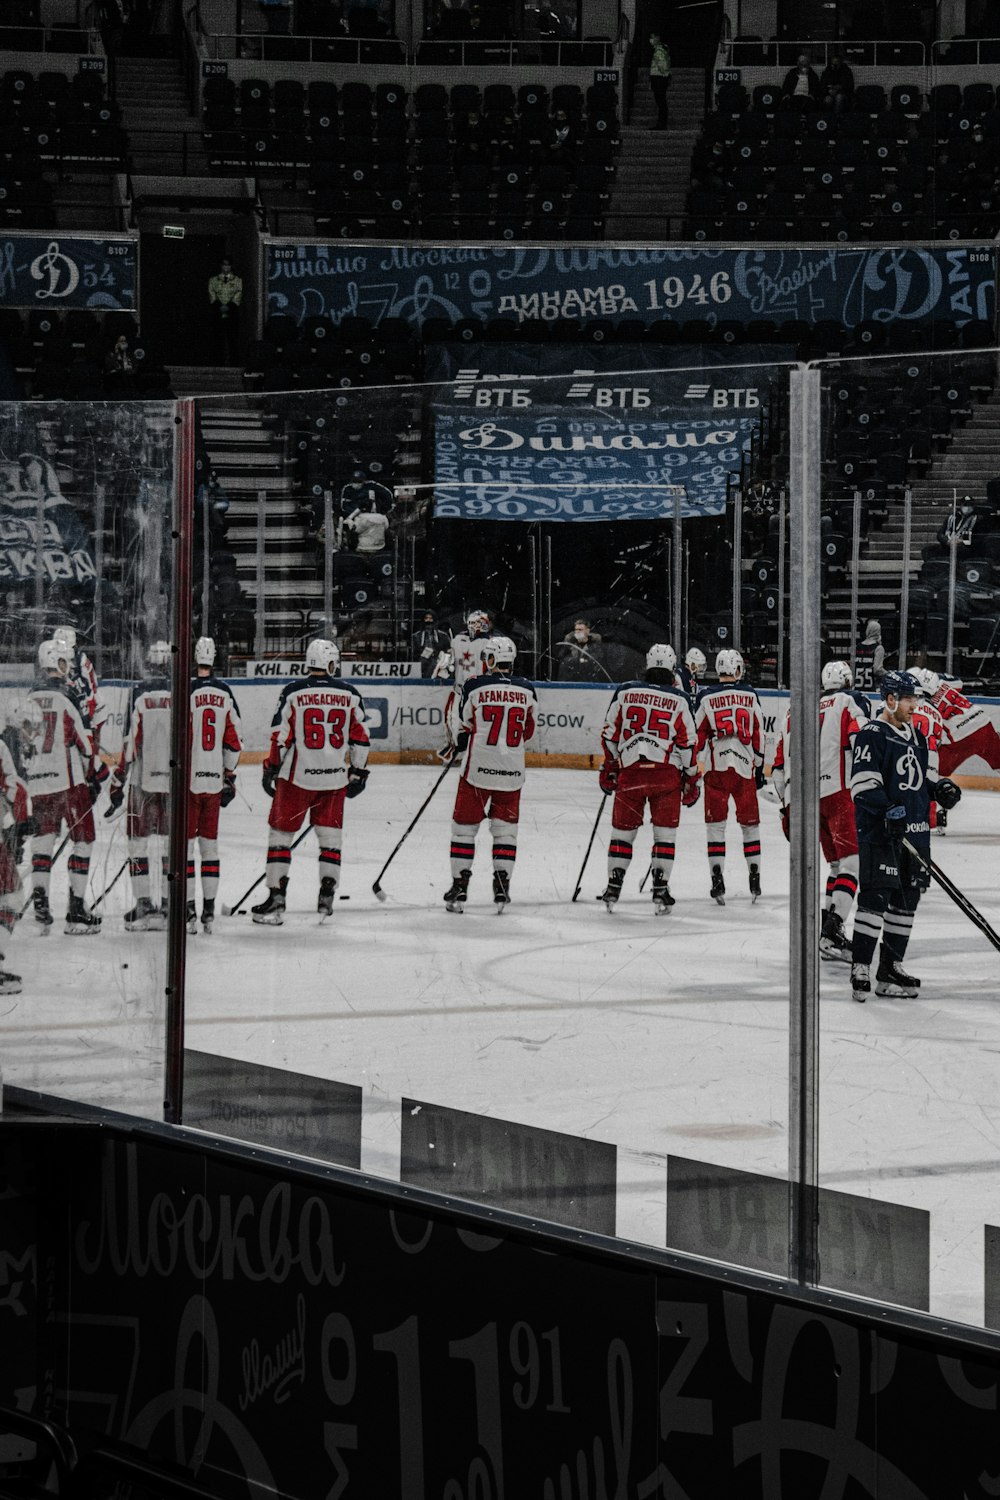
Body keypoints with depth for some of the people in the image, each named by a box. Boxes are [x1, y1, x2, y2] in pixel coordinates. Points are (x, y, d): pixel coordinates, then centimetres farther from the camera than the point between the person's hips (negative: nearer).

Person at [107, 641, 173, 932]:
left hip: (142, 780, -2)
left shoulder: (140, 694, -6)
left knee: (138, 842, 6)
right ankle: (169, 905, 10)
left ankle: (144, 904, 2)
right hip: (176, 780, 2)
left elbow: (130, 742, -7)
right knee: (172, 844, 10)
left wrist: (117, 782, 0)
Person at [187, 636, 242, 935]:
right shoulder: (225, 694, 5)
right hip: (214, 779, 5)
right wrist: (230, 776, 20)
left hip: (187, 779, -5)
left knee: (185, 843, 1)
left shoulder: (185, 693, -12)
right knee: (210, 843, 12)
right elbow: (233, 740, 10)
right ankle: (209, 909, 13)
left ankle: (188, 909, -1)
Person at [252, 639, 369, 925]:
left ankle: (276, 898, 2)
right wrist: (358, 773, 15)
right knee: (330, 835, 15)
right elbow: (360, 738, 5)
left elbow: (280, 738, -5)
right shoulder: (350, 694, 1)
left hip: (298, 777, -2)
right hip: (335, 778, 2)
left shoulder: (293, 693, -5)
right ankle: (327, 897, 11)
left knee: (280, 833, 6)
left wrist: (270, 770, 5)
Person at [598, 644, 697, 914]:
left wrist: (609, 770, 20)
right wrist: (691, 780, 10)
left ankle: (613, 888, 13)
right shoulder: (679, 700, 0)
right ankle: (660, 891, 2)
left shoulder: (625, 692, 5)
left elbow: (609, 735, 9)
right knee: (665, 832, 6)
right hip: (666, 772, -1)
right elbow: (687, 743, 1)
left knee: (623, 829, 12)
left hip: (629, 770, 2)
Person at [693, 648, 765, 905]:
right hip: (745, 766, 2)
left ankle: (718, 881, -6)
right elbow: (758, 733, 8)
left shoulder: (706, 697, -1)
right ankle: (754, 880, 14)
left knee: (716, 824, 2)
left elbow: (698, 735, 1)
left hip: (717, 767, -2)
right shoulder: (750, 695, 5)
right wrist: (759, 766, 16)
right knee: (750, 823, 13)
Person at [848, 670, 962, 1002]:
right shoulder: (872, 735, -8)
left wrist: (941, 788, 7)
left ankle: (890, 969, 18)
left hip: (915, 833, 8)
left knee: (906, 900, 10)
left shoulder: (916, 735, 18)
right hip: (880, 834, -8)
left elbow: (924, 774, 28)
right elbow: (863, 784, -16)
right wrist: (888, 810, -27)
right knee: (875, 897, -12)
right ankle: (860, 968, -9)